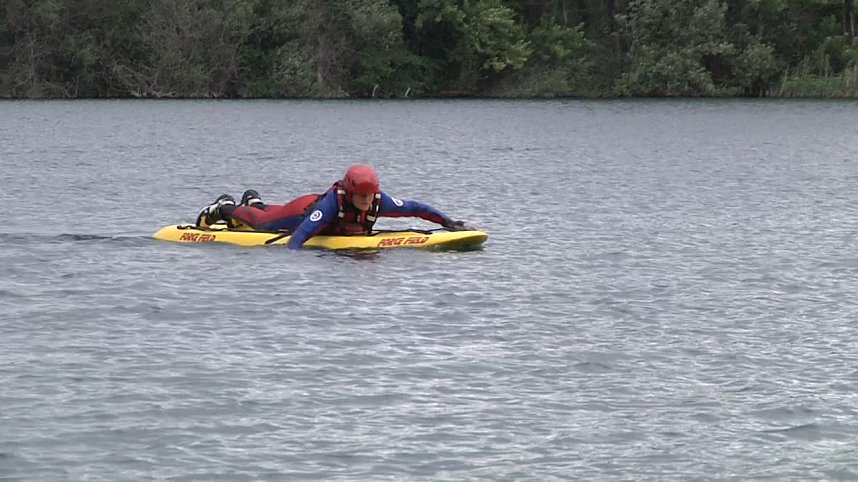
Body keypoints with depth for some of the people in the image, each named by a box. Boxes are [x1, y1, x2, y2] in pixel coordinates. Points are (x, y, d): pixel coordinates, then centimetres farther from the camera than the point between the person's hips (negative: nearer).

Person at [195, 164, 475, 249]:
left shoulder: (379, 202, -33)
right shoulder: (334, 200, -47)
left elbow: (414, 208, -27)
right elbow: (303, 231, -53)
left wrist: (449, 223, -29)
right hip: (306, 210, -6)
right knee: (263, 221, 19)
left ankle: (253, 202, 63)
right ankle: (226, 207, 45)